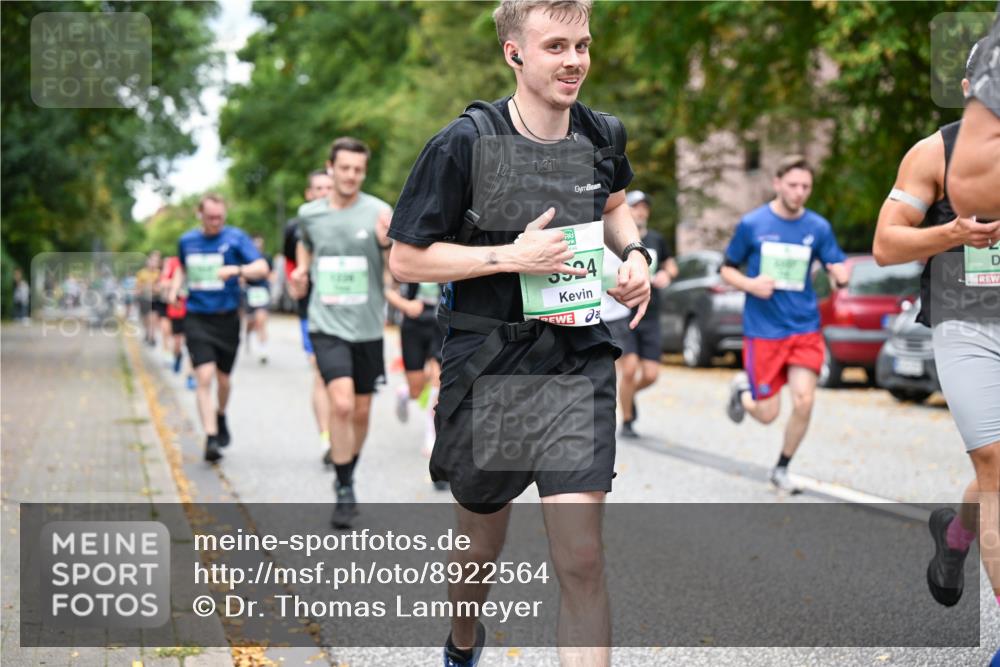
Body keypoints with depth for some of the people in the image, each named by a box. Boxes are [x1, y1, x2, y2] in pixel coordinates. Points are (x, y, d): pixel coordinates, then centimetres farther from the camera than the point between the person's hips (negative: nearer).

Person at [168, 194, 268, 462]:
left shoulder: (235, 238, -5)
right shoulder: (187, 241, 6)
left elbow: (262, 268, -14)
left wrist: (236, 270, -32)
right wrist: (175, 287, 7)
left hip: (227, 318, -1)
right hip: (197, 319, 1)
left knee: (223, 378, 12)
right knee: (204, 378, -14)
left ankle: (221, 416, 44)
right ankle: (211, 438, -16)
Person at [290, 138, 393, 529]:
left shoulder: (378, 212, -5)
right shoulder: (309, 213, 3)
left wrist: (388, 243, -26)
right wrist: (301, 269, 7)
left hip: (367, 327, 1)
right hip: (327, 325, -1)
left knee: (361, 412, 11)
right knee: (341, 404, -19)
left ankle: (348, 477, 36)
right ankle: (344, 492, -7)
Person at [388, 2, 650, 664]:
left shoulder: (602, 136, 2)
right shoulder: (465, 144, -13)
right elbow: (406, 260, -9)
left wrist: (634, 253, 3)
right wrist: (510, 256, -20)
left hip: (578, 364, 2)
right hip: (488, 367, -2)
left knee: (582, 560, -12)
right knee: (481, 545, 18)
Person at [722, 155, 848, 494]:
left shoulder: (818, 227, 2)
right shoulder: (752, 224, -4)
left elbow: (837, 268, 4)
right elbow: (727, 269, 5)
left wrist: (840, 274, -21)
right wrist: (750, 284, -16)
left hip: (805, 328, 2)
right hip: (763, 330, -2)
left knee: (804, 402, -10)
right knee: (767, 413, -1)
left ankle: (781, 469, 13)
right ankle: (742, 388, 35)